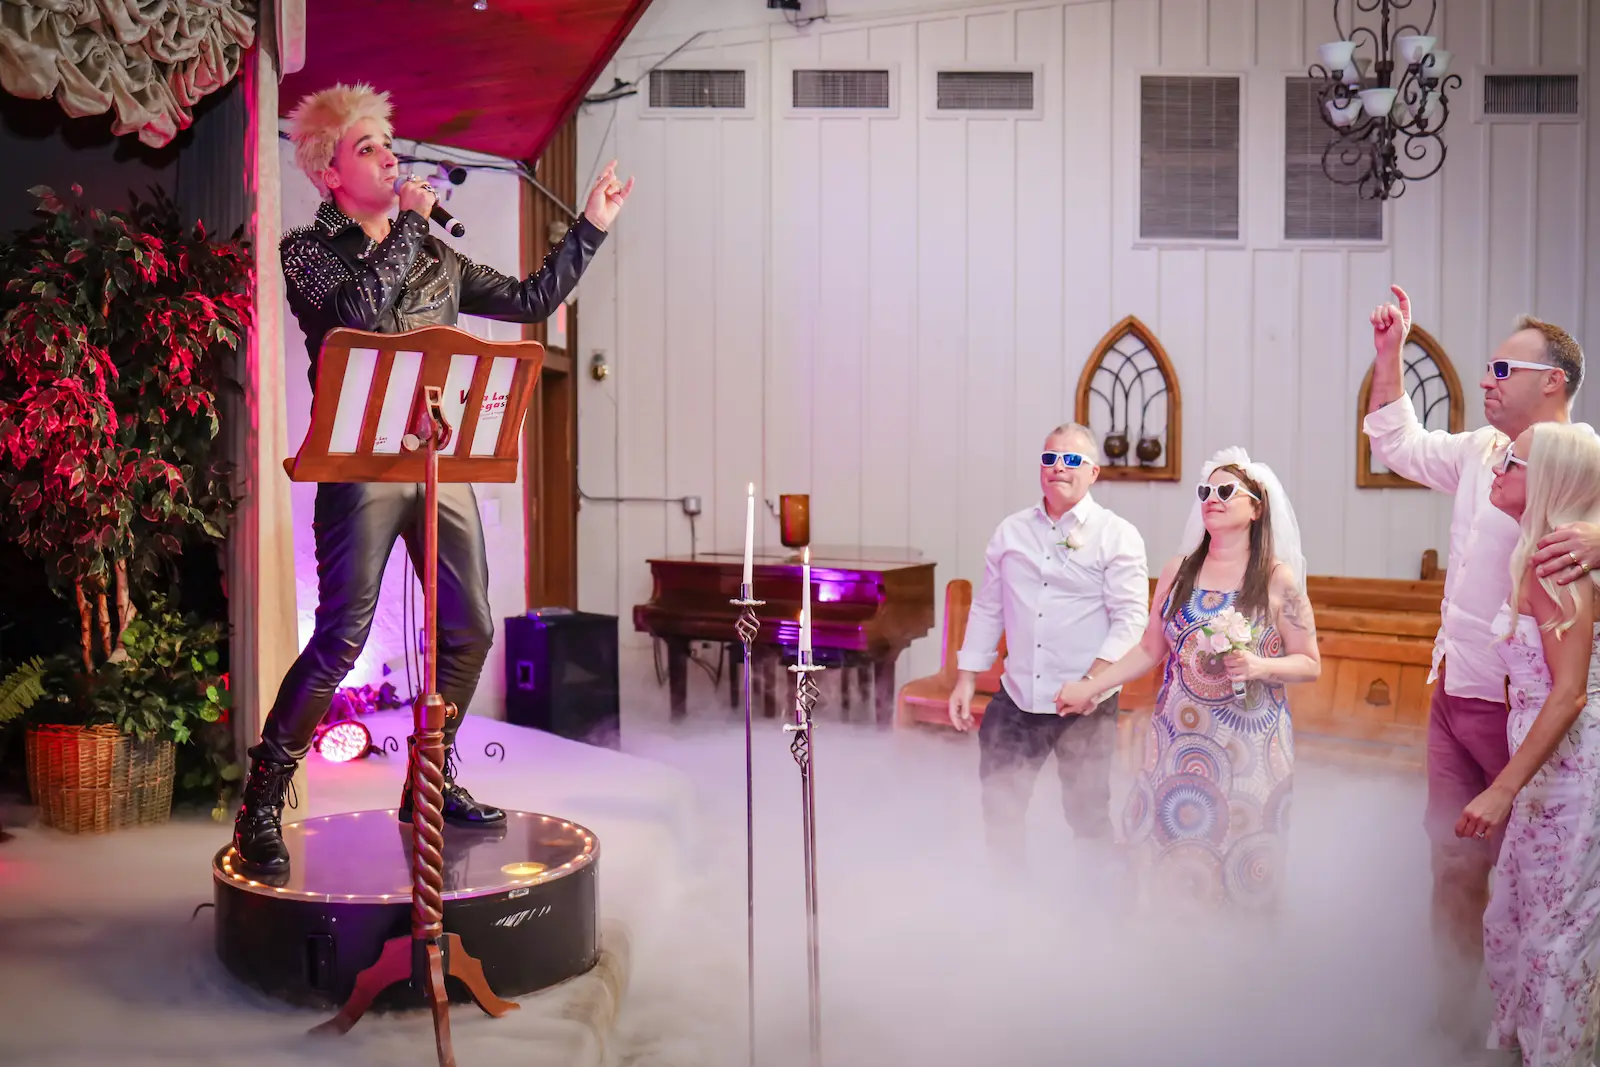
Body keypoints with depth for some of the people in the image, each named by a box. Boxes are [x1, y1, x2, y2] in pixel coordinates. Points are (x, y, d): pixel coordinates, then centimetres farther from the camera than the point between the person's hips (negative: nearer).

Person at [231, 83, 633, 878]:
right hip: (362, 463, -6)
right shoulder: (308, 250, 3)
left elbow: (532, 300, 21)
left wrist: (591, 225, 19)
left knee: (469, 631, 8)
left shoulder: (434, 257, 18)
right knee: (340, 641, -11)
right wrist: (409, 219, -8)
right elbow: (363, 307, -18)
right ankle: (260, 806, 2)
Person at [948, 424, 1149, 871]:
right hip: (1016, 699, 4)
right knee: (998, 806, 10)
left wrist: (1092, 680, -23)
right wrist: (966, 679, 9)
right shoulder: (1011, 531, 9)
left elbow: (1130, 616, -10)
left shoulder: (1117, 536, -3)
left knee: (1087, 811, 6)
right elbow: (986, 609, 14)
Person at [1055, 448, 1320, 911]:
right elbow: (1150, 650, 12)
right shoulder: (1177, 572, 7)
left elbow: (1310, 664, 1)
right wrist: (1090, 687, 6)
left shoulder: (1278, 579, -2)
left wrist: (1261, 667, -17)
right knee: (1170, 867, 5)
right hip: (1176, 741, 3)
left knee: (1241, 873, 2)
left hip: (1249, 748, -3)